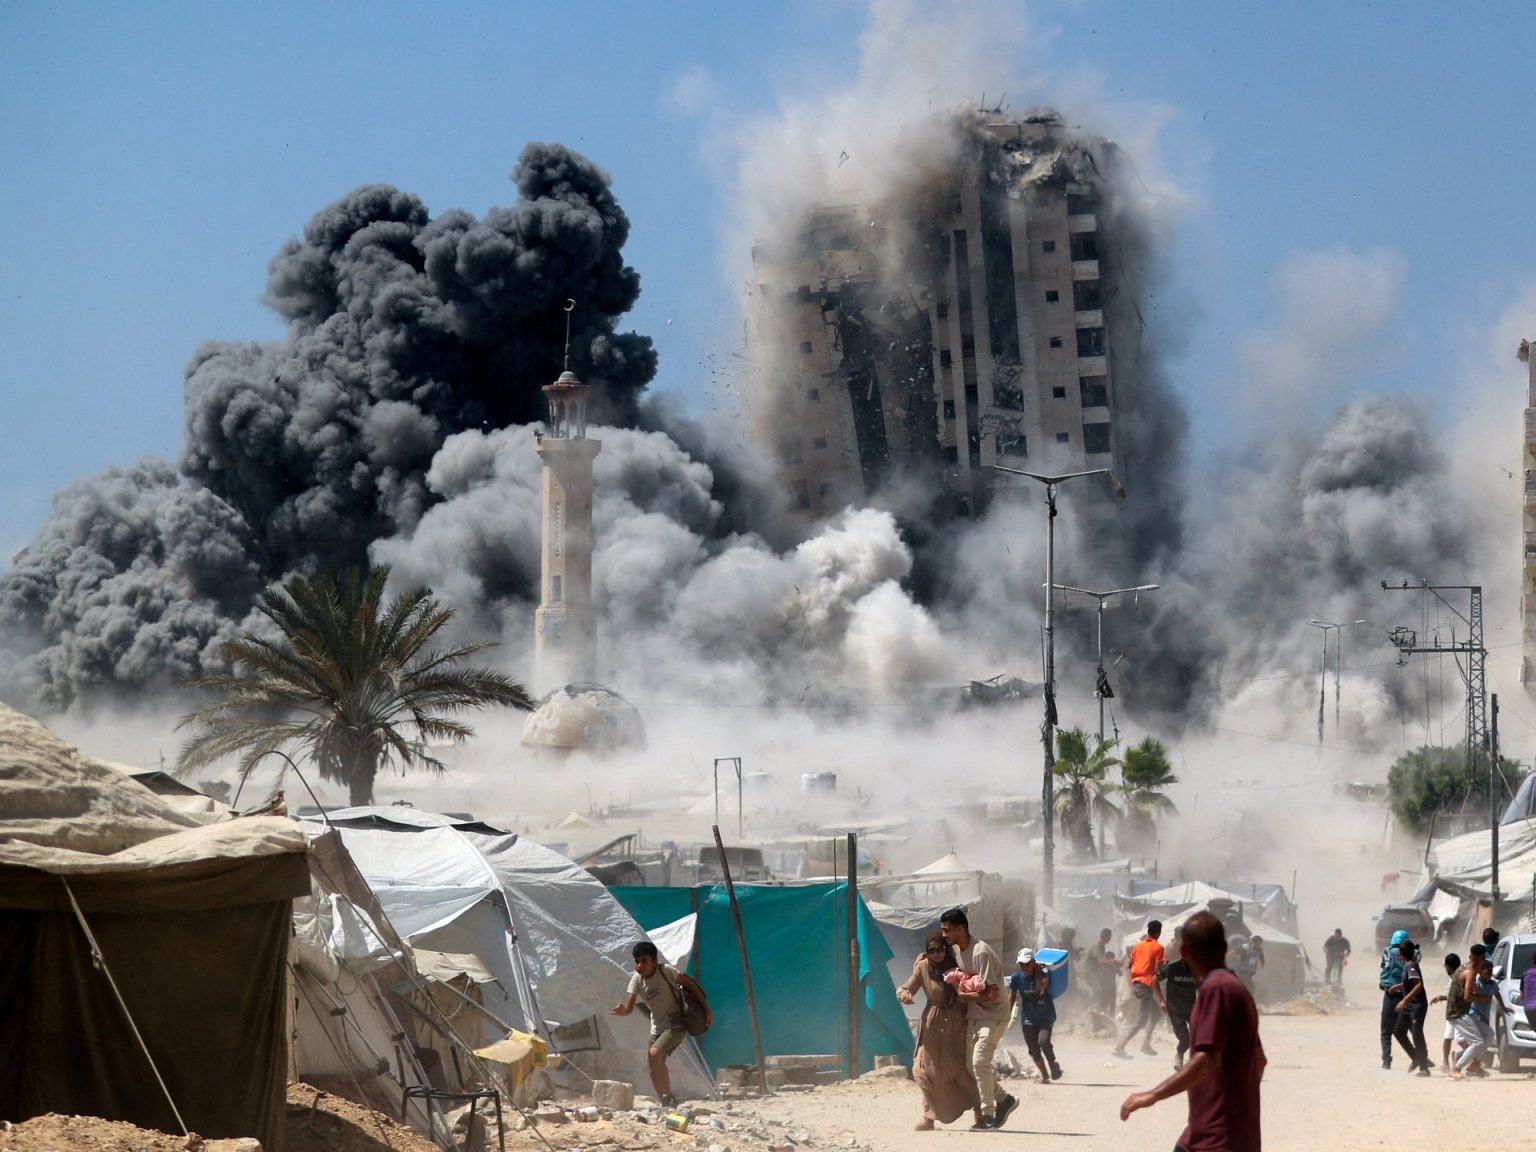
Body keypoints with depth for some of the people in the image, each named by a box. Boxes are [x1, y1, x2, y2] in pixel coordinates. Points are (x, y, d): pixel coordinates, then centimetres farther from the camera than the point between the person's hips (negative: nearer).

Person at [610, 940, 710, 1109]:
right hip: (657, 1027, 7)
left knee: (655, 1053, -27)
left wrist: (706, 1009, -9)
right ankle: (667, 1106, 21)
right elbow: (629, 1007, -12)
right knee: (654, 1070, 6)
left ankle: (669, 1098, -17)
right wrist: (622, 1010, -37)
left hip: (676, 1024, -7)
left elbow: (689, 984, -10)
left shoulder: (665, 971, -19)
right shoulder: (637, 979, -5)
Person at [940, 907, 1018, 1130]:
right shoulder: (955, 950, 3)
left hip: (993, 1015, -9)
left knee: (979, 1061, -17)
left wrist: (963, 996, -16)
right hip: (974, 1014, 9)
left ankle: (987, 1114, -10)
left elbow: (991, 995, -27)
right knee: (972, 1064, 7)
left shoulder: (981, 953, -25)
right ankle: (1003, 1099, 23)